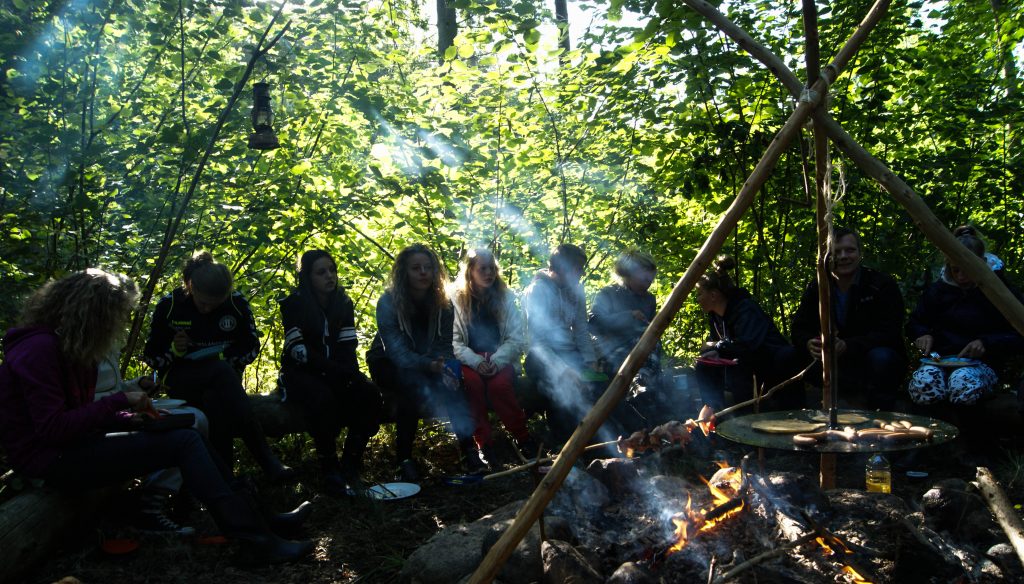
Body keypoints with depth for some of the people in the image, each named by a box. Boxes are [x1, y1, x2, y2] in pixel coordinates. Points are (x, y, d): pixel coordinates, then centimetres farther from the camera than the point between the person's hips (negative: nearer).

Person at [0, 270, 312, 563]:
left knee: (187, 434, 0)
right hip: (52, 461, -10)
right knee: (184, 442, -19)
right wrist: (120, 401, -19)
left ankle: (254, 516, -1)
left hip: (73, 444, 10)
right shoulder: (40, 348, -18)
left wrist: (130, 418, -1)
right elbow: (51, 428, -24)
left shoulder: (68, 347, 13)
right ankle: (257, 540, -19)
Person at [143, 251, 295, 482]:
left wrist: (226, 358, -15)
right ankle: (267, 460, -42)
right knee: (222, 373, -37)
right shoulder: (168, 306, -6)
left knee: (216, 401, -38)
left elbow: (252, 347, 3)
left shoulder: (237, 303, -4)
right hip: (182, 378, -1)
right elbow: (150, 356, 1)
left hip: (224, 374, 2)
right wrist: (174, 350, -20)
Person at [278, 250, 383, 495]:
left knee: (369, 394, -24)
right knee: (323, 399, -36)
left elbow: (347, 347, -1)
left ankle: (350, 466, -15)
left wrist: (351, 373, -23)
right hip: (300, 373, -4)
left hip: (335, 373, 4)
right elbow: (298, 350, -18)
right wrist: (337, 370, -29)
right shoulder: (294, 303, -8)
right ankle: (329, 470, -22)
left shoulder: (343, 303, 5)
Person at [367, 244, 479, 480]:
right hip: (388, 365, -3)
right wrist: (429, 366, -44)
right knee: (413, 382, -35)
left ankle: (468, 448, -25)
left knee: (450, 376, -28)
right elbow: (397, 352, -27)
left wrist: (444, 367, -30)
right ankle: (404, 457, -26)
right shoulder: (388, 303, -19)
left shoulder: (442, 303, -7)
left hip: (428, 364, 3)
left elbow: (444, 345, -6)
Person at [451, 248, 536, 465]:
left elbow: (517, 338, -1)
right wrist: (476, 361, -23)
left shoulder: (506, 297, 5)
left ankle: (523, 439, -11)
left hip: (501, 358, 0)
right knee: (472, 382, -33)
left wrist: (497, 360, -18)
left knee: (499, 385, -31)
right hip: (470, 360, 0)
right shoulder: (457, 299, 1)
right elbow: (454, 340, -6)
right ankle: (484, 443, -20)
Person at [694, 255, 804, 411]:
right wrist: (713, 352, -16)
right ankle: (714, 411, -1)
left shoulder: (746, 309, -25)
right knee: (705, 367, -3)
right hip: (747, 364, 8)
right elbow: (714, 340, 10)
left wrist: (718, 346, -23)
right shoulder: (714, 316, 2)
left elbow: (748, 345, -38)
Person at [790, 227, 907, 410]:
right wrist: (810, 344, -31)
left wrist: (846, 346, -38)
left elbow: (889, 333, -21)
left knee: (880, 357, -37)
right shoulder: (816, 288, 0)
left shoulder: (883, 285, -12)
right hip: (839, 366, 3)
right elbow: (799, 328, -4)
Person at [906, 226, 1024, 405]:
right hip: (940, 360, 2)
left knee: (964, 385, -40)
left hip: (981, 364, -1)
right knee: (922, 385, -36)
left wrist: (987, 343, -18)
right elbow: (915, 323, 20)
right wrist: (924, 335, -3)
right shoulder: (939, 289, 11)